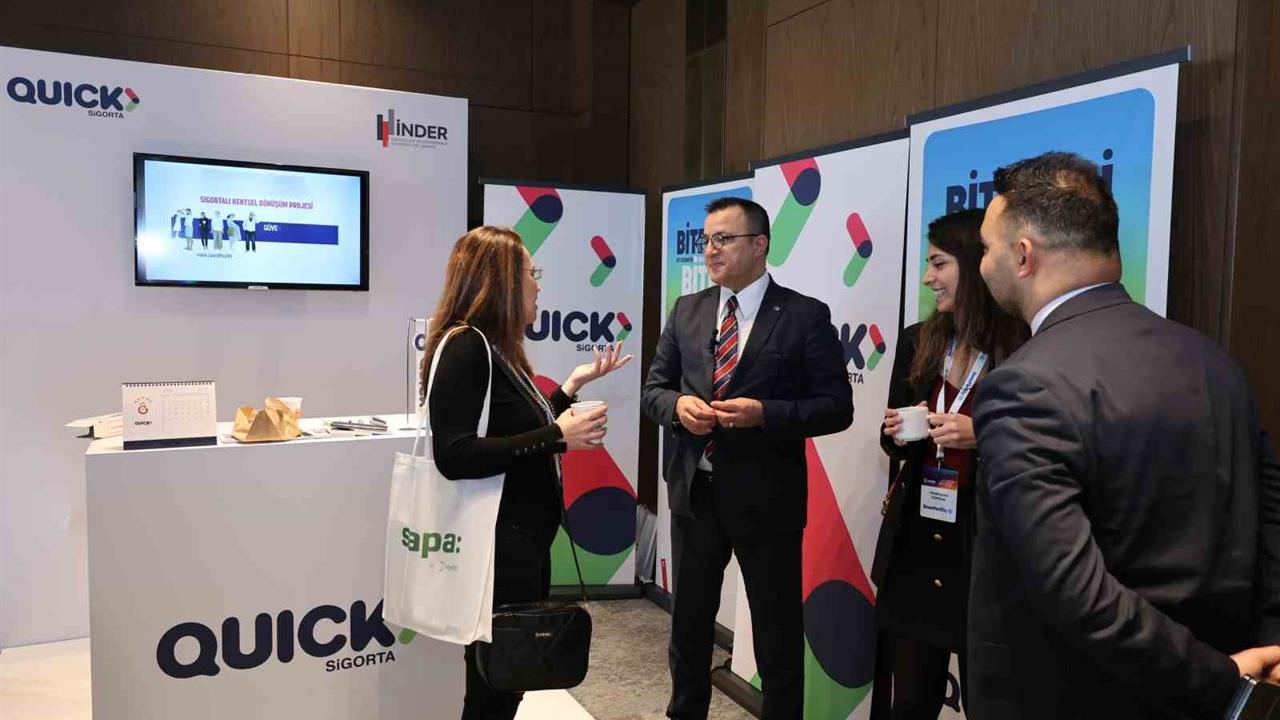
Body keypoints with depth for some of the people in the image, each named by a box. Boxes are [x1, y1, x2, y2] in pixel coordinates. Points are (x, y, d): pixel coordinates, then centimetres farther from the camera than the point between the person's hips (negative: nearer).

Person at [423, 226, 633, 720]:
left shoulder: (497, 348, 12)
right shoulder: (465, 347, -16)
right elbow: (454, 456, -25)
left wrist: (575, 382, 16)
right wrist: (556, 437, -24)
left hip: (522, 541, 10)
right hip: (496, 547, -9)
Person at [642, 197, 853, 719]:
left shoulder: (805, 315, -7)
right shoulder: (686, 311, 6)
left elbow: (837, 406, -9)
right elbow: (652, 389, 9)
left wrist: (764, 413, -23)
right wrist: (678, 404, -13)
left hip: (765, 496, -4)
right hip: (694, 490, 4)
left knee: (778, 631, 11)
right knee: (689, 620, 20)